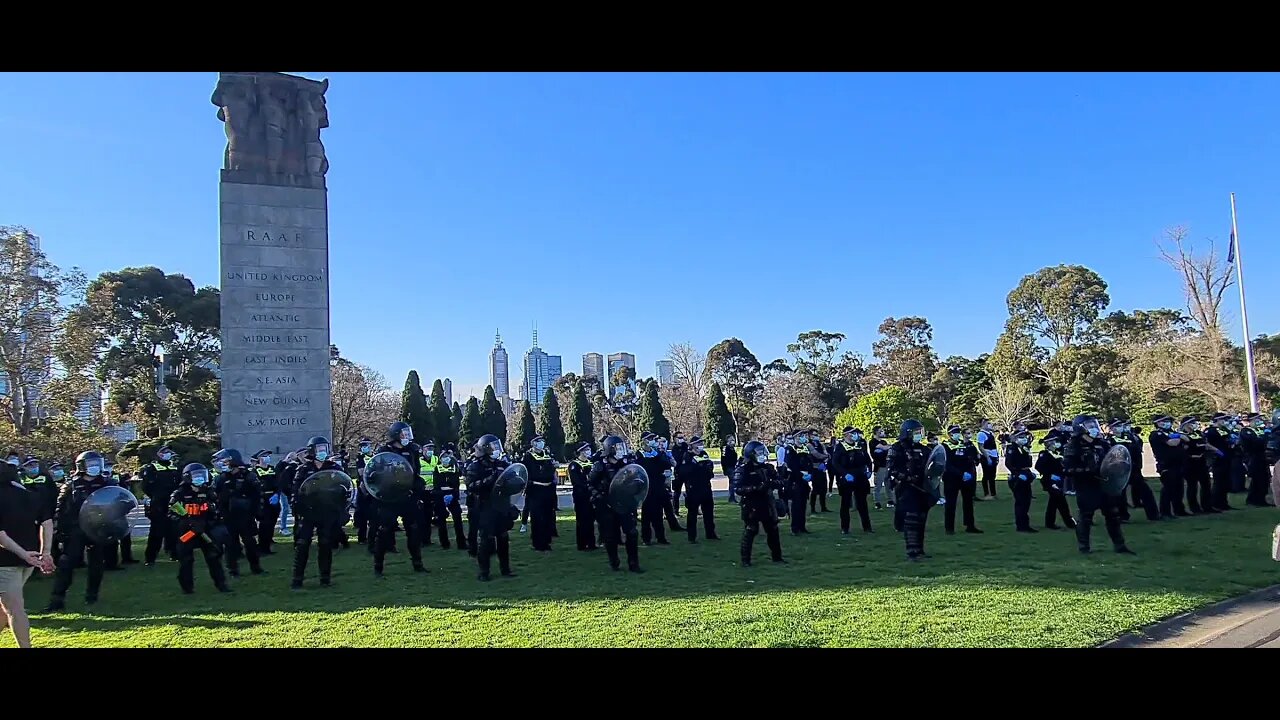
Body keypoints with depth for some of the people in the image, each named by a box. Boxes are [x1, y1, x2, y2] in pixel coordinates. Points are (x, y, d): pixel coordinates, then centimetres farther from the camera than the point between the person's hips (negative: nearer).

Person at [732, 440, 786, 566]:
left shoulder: (768, 467, 8)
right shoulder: (742, 469, -10)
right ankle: (745, 559, 6)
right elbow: (737, 488, -20)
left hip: (767, 504, 6)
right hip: (751, 506, -6)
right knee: (749, 532, -4)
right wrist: (755, 487, -28)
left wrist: (773, 483, -13)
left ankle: (777, 557, 26)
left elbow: (780, 482, 10)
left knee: (773, 531, 13)